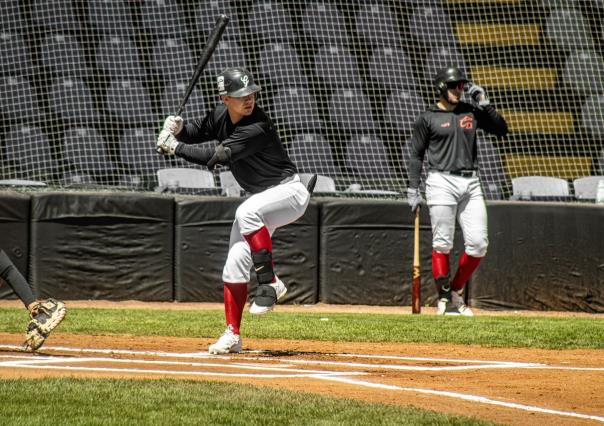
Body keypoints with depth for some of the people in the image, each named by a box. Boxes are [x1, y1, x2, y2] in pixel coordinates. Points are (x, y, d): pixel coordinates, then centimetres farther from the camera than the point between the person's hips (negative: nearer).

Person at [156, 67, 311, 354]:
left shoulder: (257, 128, -29)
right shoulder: (221, 115, -4)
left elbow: (215, 157, -33)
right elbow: (200, 131, 15)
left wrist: (175, 147, -26)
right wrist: (178, 127, -7)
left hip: (289, 192, -8)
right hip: (260, 198, 8)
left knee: (247, 212, -38)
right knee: (236, 261, 0)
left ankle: (270, 283, -25)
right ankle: (232, 335, 7)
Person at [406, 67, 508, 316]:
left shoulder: (471, 112, 13)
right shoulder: (427, 118, 2)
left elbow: (501, 130, 10)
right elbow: (416, 155, 3)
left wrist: (484, 104, 1)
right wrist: (413, 191, -3)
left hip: (470, 183, 4)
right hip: (442, 181, -4)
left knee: (478, 244, -2)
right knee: (442, 243, -5)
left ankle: (456, 293, 15)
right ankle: (444, 299, 2)